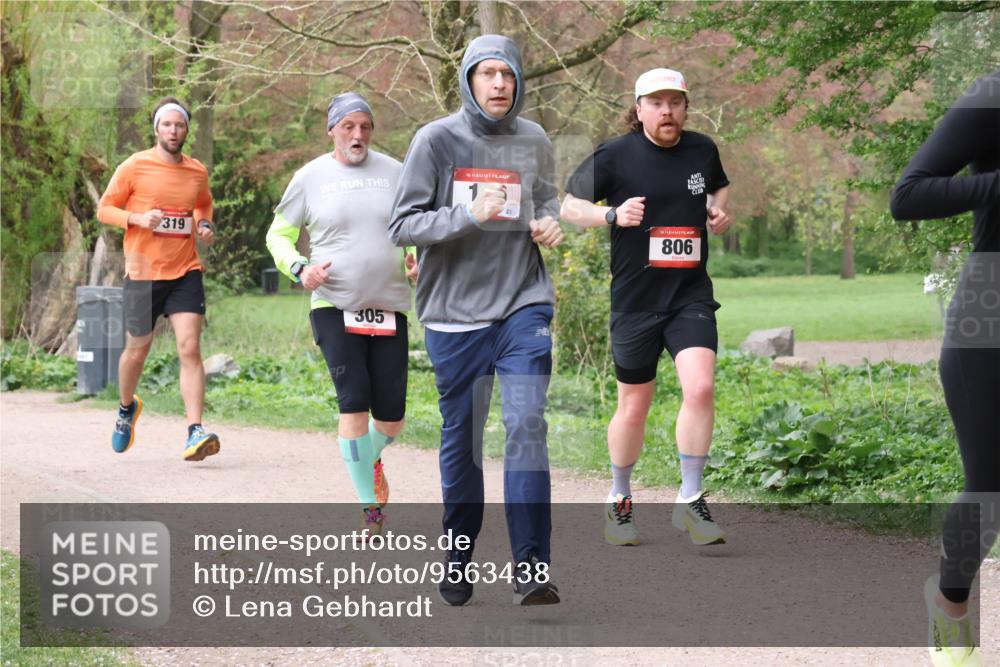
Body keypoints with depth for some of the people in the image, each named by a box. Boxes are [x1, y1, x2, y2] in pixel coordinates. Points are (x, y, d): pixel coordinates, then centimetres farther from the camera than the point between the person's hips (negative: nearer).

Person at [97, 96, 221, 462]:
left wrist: (205, 225, 5)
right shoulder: (134, 167, -4)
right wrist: (137, 218, -17)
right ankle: (127, 408, 42)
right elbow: (104, 209, 1)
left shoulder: (197, 172, 7)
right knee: (137, 351, 11)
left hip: (185, 273, 2)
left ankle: (195, 433, -20)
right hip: (143, 275, -2)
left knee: (190, 348, -14)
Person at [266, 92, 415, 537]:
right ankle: (370, 506, -7)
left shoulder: (394, 172, 8)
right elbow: (278, 234, 11)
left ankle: (371, 458, 37)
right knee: (354, 401, -16)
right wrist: (299, 269, -8)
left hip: (389, 308, 2)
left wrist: (418, 258, -3)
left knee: (392, 416, 1)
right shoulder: (310, 177, 2)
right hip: (334, 307, -2)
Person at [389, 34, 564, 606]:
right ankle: (458, 562, 24)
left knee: (527, 425, -12)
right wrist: (467, 215, -23)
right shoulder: (436, 140, -5)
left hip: (524, 306, 1)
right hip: (455, 313, -1)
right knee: (462, 439, 8)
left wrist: (550, 223, 0)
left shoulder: (534, 141, 5)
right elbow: (402, 226, -8)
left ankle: (532, 568, -13)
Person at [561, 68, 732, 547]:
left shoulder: (703, 150, 7)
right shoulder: (614, 156, -4)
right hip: (635, 299, -2)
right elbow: (569, 206, 0)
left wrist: (720, 211, 6)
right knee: (633, 408, 6)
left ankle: (689, 502, -8)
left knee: (700, 388, -19)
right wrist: (612, 214, -17)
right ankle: (619, 501, 29)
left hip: (691, 296, 2)